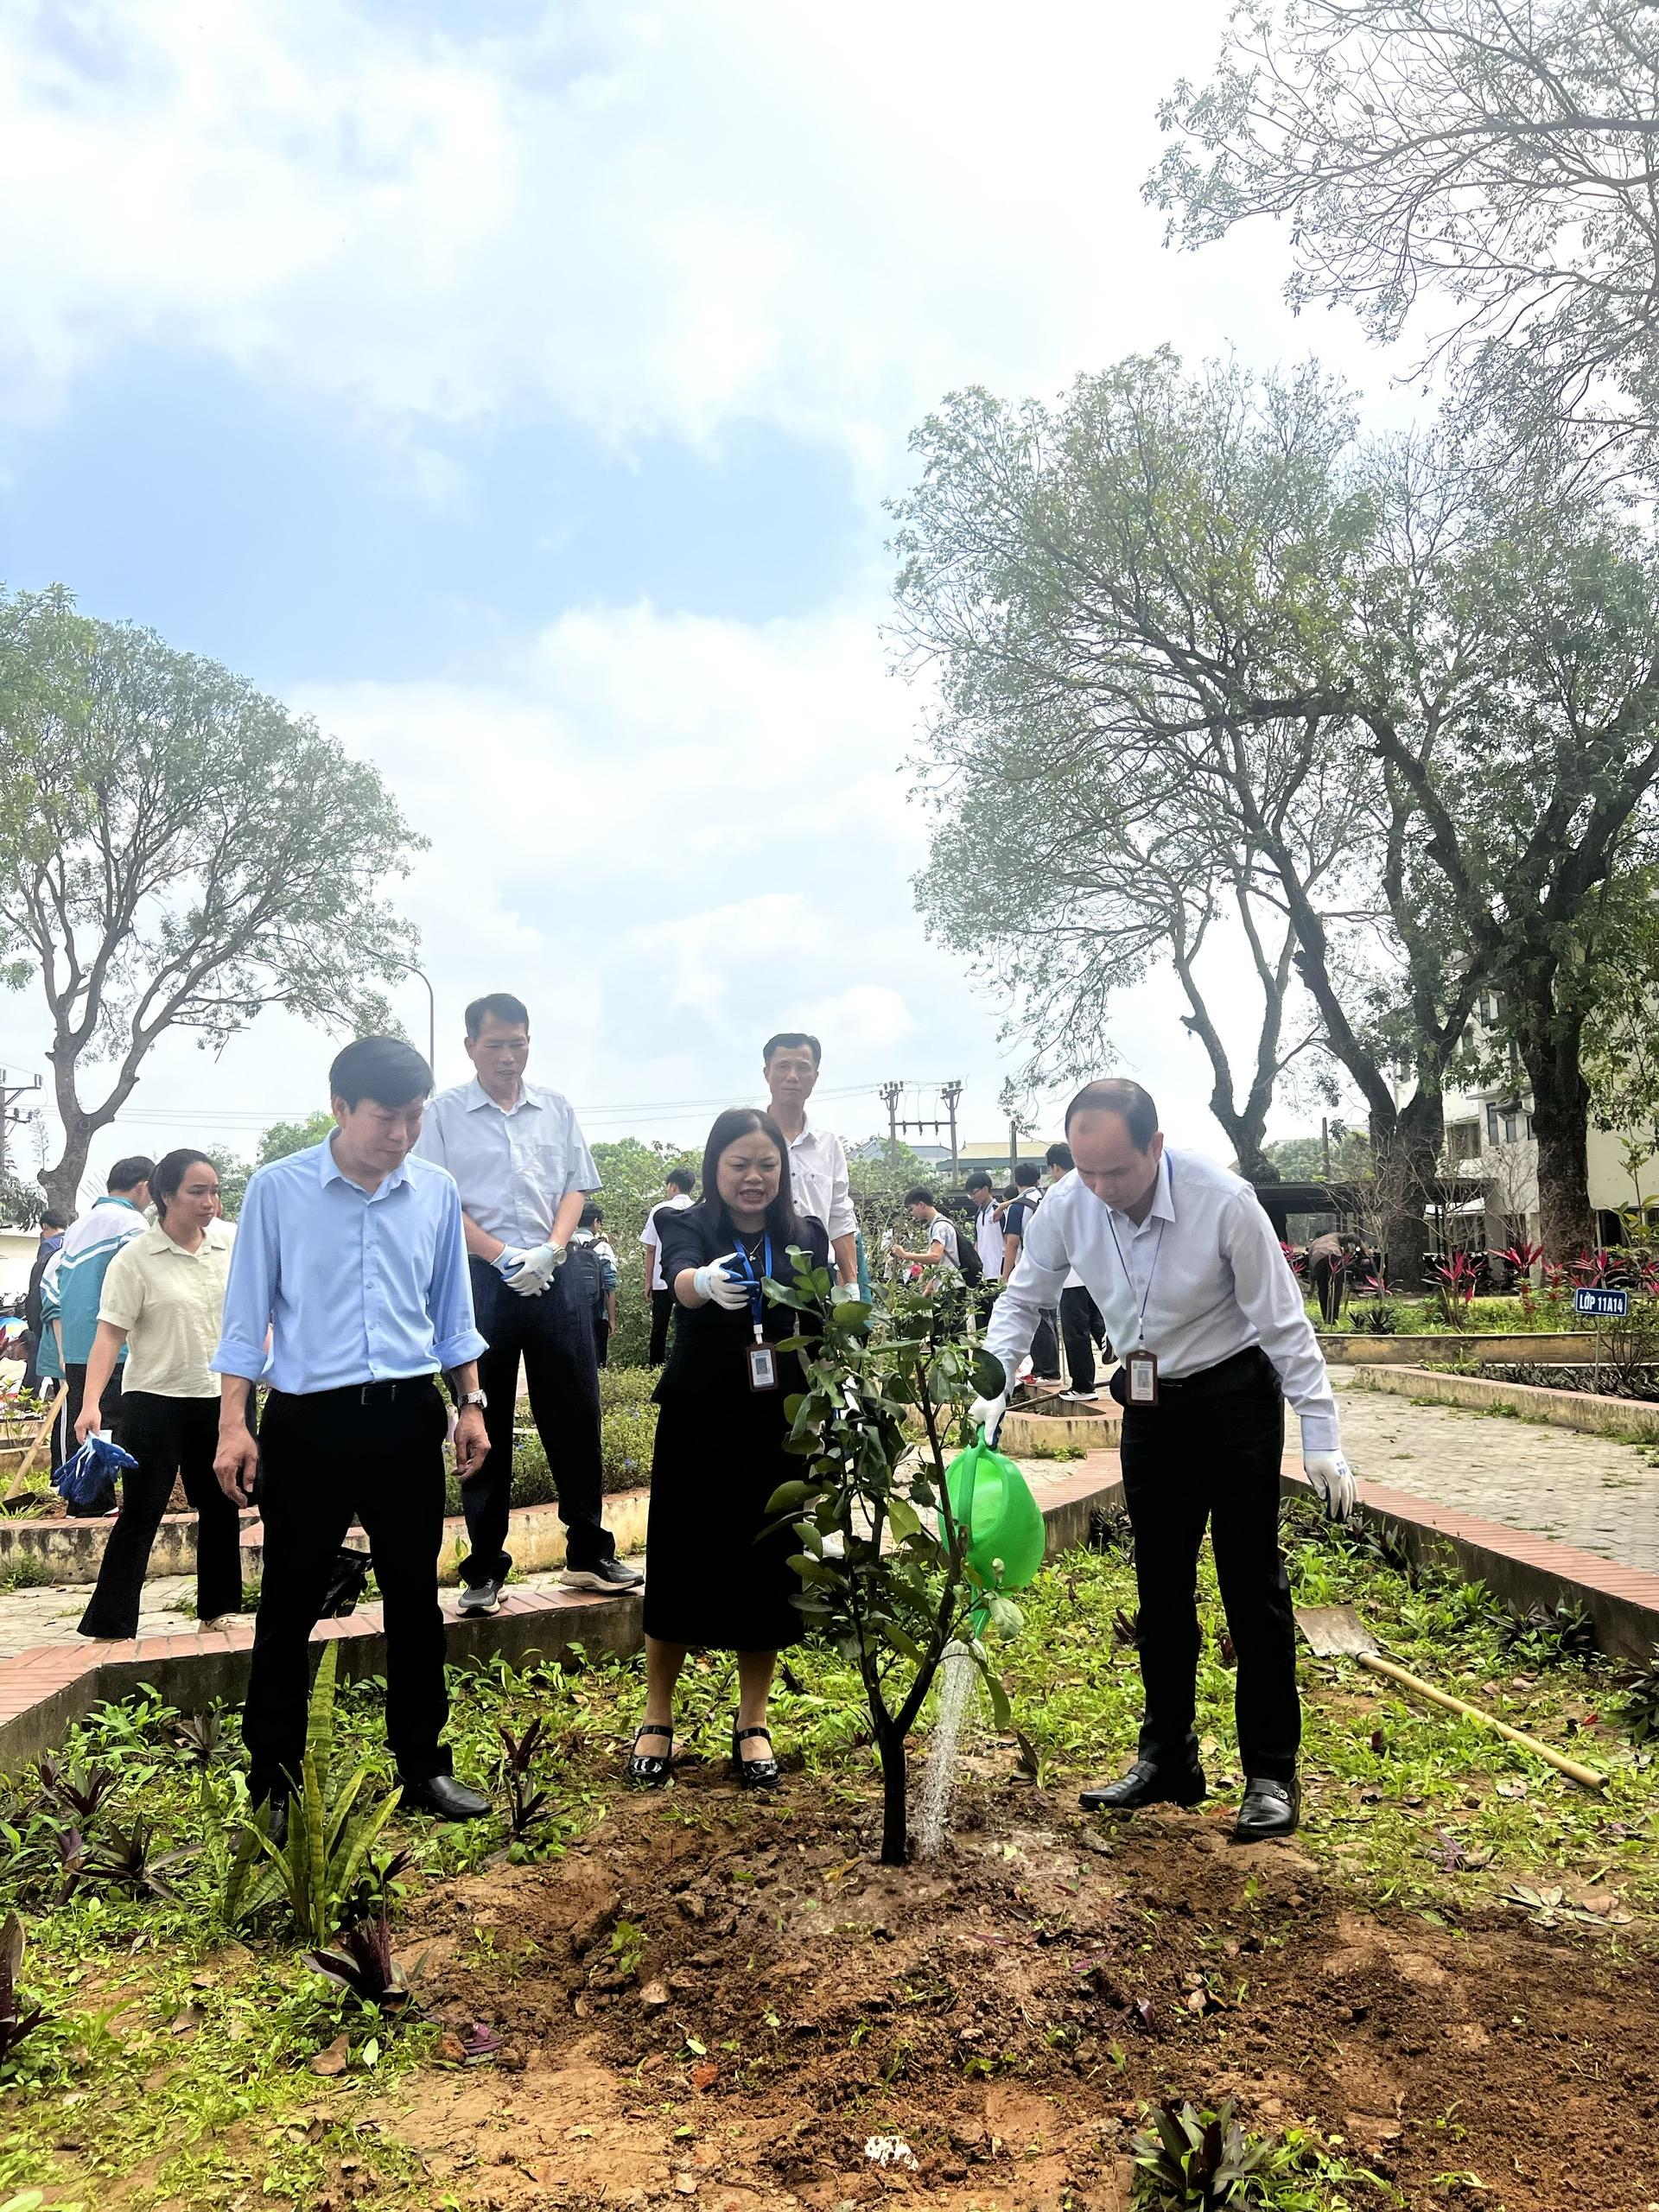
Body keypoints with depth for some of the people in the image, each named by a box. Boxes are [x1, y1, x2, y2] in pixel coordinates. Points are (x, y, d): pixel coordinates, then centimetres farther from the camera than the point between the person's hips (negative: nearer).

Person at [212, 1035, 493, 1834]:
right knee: (288, 1609, 6)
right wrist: (234, 1424, -6)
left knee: (416, 1602, 12)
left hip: (409, 1417, 3)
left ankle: (422, 1767, 27)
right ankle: (273, 1784, 21)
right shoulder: (277, 1190, -6)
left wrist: (471, 1404, 9)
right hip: (308, 1420, -3)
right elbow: (247, 1313, -2)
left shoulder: (438, 1192, 2)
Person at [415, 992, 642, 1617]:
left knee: (574, 1413, 6)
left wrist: (551, 1249, -6)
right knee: (485, 1425, 4)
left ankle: (589, 1554, 18)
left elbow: (577, 1186, 11)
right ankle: (484, 1569, 13)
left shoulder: (555, 1109, 12)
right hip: (480, 1281, -3)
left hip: (555, 1278, 3)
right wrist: (504, 1258, -12)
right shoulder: (445, 1113, 2)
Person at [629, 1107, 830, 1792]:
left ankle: (752, 1724, 25)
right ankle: (656, 1720, 24)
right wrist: (707, 1280, -52)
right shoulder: (689, 1227, -7)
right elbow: (680, 1280, -30)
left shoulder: (806, 1235, 2)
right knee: (681, 1569, 5)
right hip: (697, 1426, -2)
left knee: (767, 1573, 8)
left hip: (777, 1427, 2)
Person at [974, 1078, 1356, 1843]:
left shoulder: (1223, 1201, -25)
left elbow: (1283, 1323, -17)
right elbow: (1021, 1299, 2)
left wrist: (1321, 1439, -17)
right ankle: (1167, 1760, 26)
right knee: (1160, 1589, 11)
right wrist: (991, 1389, -12)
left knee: (1253, 1587, -1)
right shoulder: (1066, 1206, -14)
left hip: (1234, 1397, -4)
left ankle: (1270, 1777, 13)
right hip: (1149, 1403, 4)